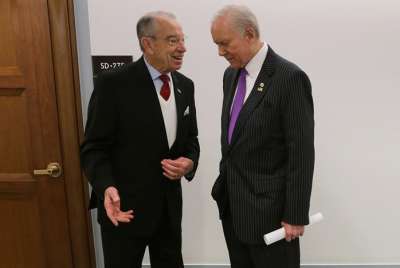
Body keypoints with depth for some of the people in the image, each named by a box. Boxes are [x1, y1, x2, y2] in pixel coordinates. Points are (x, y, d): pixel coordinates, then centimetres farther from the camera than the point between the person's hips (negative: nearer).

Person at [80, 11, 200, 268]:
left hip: (169, 205, 6)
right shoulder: (113, 83, -15)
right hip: (125, 206, -5)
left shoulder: (185, 86, 3)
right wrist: (107, 188, -30)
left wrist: (190, 162, -10)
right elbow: (94, 148, -13)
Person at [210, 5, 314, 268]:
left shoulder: (290, 77, -16)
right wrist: (225, 182, 16)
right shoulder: (231, 74, 8)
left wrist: (296, 215, -15)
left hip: (269, 207, -7)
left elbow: (301, 152, -16)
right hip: (232, 203, 7)